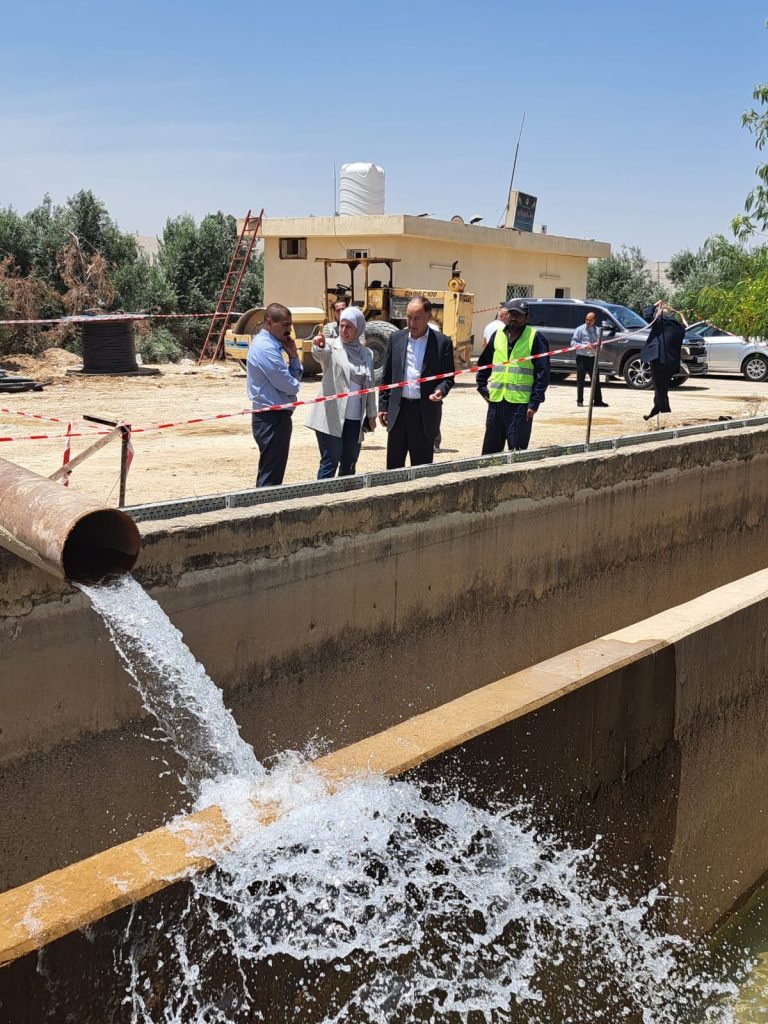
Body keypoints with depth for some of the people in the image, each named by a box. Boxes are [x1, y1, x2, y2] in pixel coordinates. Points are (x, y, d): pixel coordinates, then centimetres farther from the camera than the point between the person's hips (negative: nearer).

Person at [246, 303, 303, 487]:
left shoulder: (269, 345, 15)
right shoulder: (266, 348, -17)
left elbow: (296, 377, 15)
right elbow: (291, 386, -20)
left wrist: (293, 356, -1)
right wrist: (294, 385, 3)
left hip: (272, 417, 10)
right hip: (273, 418, -10)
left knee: (268, 474, 18)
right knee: (271, 478, -5)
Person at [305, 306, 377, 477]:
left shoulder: (366, 354, 13)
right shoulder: (331, 346, -1)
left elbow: (369, 386, 17)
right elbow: (321, 354, -25)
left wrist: (371, 414, 15)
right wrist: (318, 347, -48)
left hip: (355, 419, 5)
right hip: (331, 418, -5)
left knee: (349, 464, 10)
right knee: (330, 462, -8)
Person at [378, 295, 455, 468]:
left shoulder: (442, 342, -1)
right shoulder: (396, 338, 8)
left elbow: (448, 377, 2)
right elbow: (387, 376, 11)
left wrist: (440, 390, -19)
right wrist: (383, 406, 7)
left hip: (425, 413, -3)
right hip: (398, 410, 3)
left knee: (421, 466, 4)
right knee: (393, 464, 7)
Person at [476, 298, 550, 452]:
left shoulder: (535, 338, -4)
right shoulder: (498, 335, 12)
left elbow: (543, 373, -7)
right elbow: (483, 363, 23)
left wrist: (534, 403, -12)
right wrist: (482, 387, 11)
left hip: (520, 404, -5)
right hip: (496, 401, 5)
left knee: (516, 451, -1)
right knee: (490, 449, 11)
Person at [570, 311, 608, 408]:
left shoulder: (596, 330, 13)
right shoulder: (580, 329, 0)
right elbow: (573, 343, -6)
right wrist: (584, 346, -19)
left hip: (593, 358, 4)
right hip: (582, 357, -4)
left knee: (596, 380, 4)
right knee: (580, 380, 0)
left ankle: (598, 400, 8)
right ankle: (580, 401, 9)